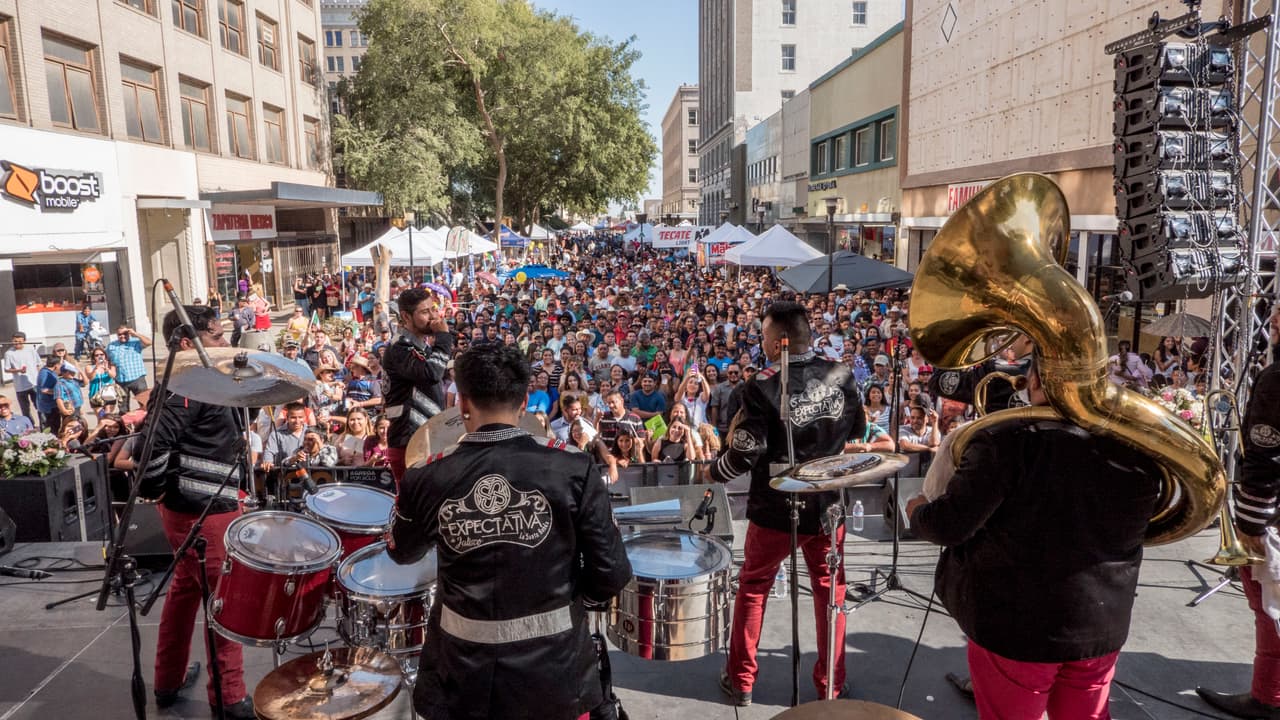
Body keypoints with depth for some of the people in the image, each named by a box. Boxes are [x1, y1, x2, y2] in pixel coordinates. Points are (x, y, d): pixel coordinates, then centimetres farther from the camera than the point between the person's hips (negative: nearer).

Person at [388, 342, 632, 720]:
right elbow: (611, 572, -10)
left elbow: (402, 552, 10)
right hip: (552, 666, 0)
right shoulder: (574, 469, -16)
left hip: (463, 673, 1)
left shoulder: (427, 479, -11)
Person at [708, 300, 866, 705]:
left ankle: (740, 680, 26)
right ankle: (831, 684, 27)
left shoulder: (761, 388, -20)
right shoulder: (842, 376, -5)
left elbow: (745, 454, -19)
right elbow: (857, 432, 9)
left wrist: (714, 471, -1)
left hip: (775, 508, -3)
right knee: (830, 588, 18)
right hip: (828, 503, 3)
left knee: (753, 587, 16)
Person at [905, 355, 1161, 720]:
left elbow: (950, 526, -22)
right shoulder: (1133, 444, -6)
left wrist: (918, 512, 0)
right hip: (1103, 628, 5)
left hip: (1017, 625, -4)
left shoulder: (1009, 439, -22)